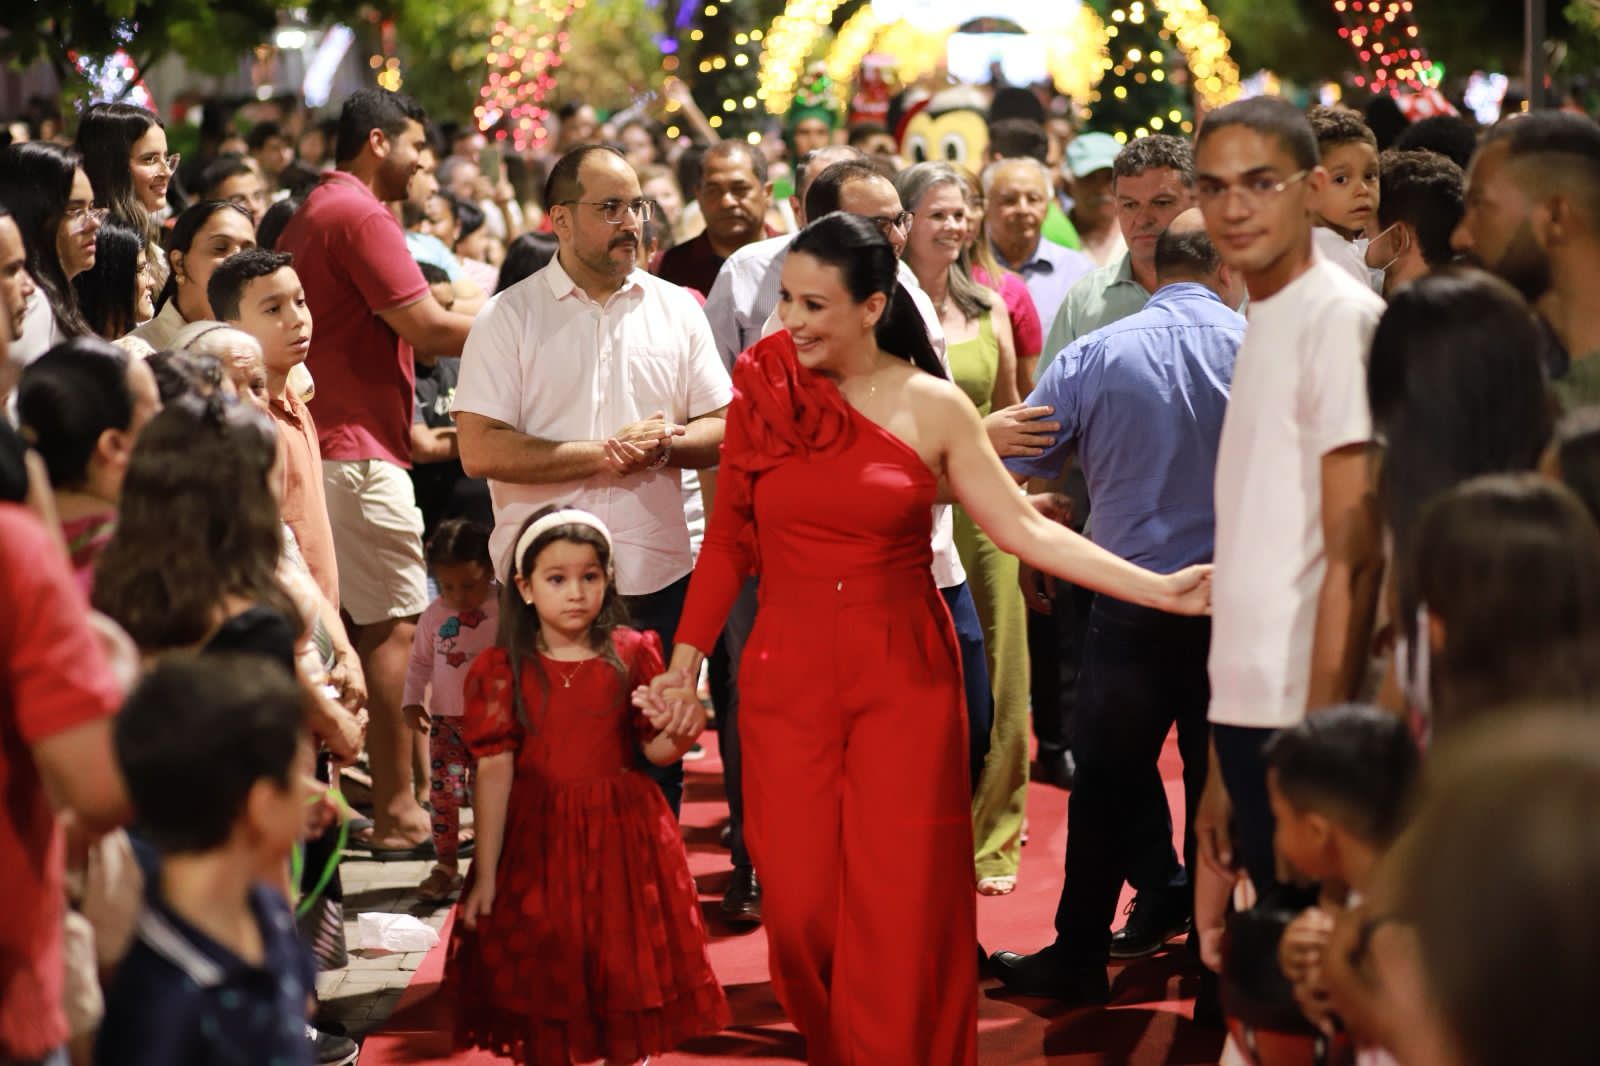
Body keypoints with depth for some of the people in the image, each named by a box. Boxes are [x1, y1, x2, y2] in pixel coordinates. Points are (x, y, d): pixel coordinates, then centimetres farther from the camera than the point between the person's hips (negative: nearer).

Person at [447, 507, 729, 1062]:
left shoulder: (632, 655, 0)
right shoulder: (502, 669, -3)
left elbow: (654, 751, 4)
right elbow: (494, 771, -6)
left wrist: (678, 734, -21)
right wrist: (485, 874, -8)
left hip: (622, 835, 1)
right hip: (538, 839, -1)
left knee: (625, 976, 4)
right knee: (542, 986, 5)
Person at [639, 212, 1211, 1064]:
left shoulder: (932, 408, -3)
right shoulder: (763, 394, -1)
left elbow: (1022, 527, -3)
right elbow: (727, 544, 5)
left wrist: (1159, 589, -10)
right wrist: (683, 663, 3)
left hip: (905, 680, -1)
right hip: (787, 680, 1)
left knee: (900, 908, -1)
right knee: (800, 904, 2)